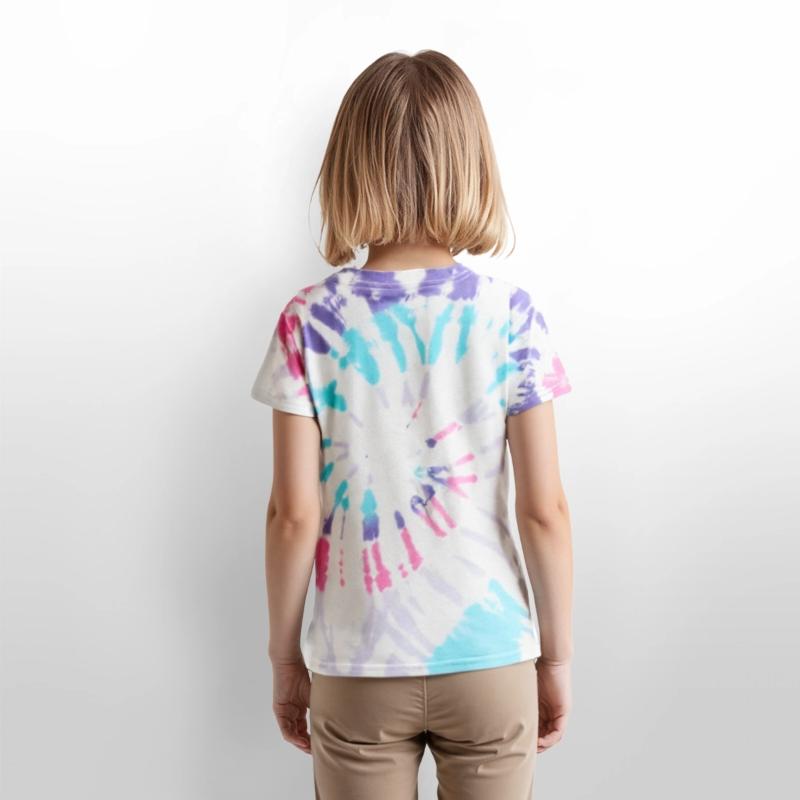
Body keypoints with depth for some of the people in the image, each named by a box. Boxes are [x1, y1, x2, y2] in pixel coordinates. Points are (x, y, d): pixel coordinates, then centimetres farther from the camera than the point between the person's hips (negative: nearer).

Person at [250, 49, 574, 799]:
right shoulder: (512, 315, -10)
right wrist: (557, 656, 5)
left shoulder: (310, 321, -10)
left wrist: (285, 657, 5)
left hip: (356, 670, 0)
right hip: (490, 659, 0)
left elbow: (293, 514, -9)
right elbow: (544, 510, -8)